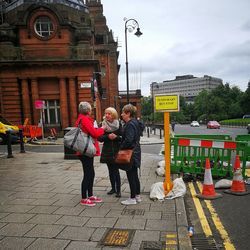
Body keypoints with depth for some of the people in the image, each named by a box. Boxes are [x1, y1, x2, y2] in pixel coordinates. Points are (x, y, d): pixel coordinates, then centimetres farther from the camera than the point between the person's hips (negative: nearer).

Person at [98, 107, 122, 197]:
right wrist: (108, 136, -20)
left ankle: (118, 190, 3)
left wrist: (116, 137, -20)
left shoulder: (118, 125, -1)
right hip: (107, 151, 3)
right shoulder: (103, 125, 2)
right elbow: (99, 138, -4)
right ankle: (113, 188, 24)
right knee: (110, 170, 11)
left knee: (116, 170, -5)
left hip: (116, 150, -2)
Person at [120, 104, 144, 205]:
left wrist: (121, 148, -12)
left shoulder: (130, 125, -18)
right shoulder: (135, 123, 12)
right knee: (134, 175, 17)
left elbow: (128, 140, -25)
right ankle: (137, 196, 27)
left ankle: (132, 198, 10)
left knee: (131, 176, 0)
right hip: (135, 152, 10)